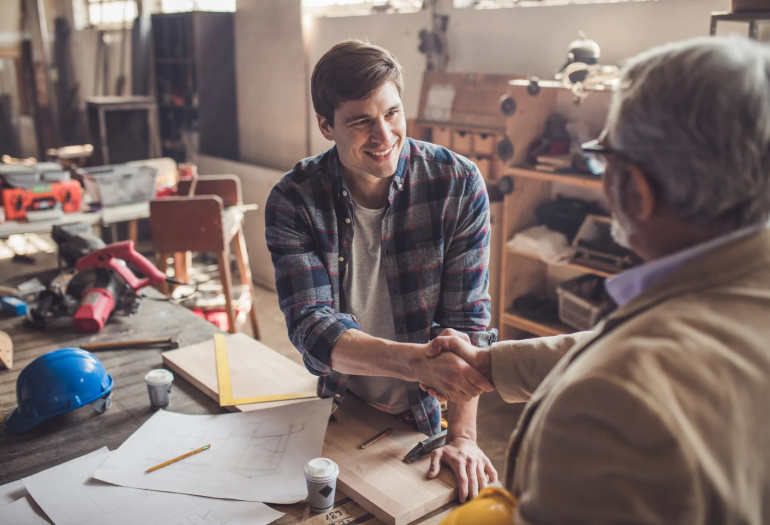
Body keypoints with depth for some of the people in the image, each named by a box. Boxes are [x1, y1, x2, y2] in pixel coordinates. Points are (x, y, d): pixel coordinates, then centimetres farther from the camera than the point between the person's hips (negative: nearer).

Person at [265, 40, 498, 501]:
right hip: (339, 411, 1)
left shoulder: (458, 184, -14)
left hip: (428, 420, 0)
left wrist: (463, 435, -21)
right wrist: (418, 361, -38)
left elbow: (466, 318, -13)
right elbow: (311, 328, -22)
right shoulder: (293, 201, -14)